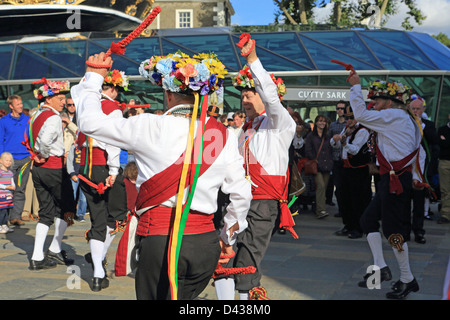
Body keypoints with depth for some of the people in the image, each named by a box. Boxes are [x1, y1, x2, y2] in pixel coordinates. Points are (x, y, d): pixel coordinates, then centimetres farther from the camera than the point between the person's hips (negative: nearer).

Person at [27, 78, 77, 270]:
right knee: (66, 208, 10)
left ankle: (37, 257, 7)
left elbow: (30, 141, 20)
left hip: (37, 168, 8)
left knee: (46, 212, 11)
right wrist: (44, 156, -16)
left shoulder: (36, 116, 12)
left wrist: (37, 155, 13)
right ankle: (55, 251, 16)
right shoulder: (54, 117, -16)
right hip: (54, 167, -8)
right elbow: (45, 139, -32)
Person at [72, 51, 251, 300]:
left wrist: (93, 77, 17)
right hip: (205, 242, 4)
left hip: (161, 239, -4)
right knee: (184, 298, 19)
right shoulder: (224, 136, 4)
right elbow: (241, 195, 8)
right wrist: (228, 237, 24)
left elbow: (90, 121, 1)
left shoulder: (151, 127, -8)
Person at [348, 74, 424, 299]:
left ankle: (407, 280, 6)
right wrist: (415, 177, 19)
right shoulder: (406, 120, 18)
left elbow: (361, 114, -15)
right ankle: (380, 268, 12)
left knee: (393, 230, -4)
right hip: (393, 180, 10)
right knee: (368, 219, 13)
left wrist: (356, 86, -5)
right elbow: (419, 154, 20)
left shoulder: (393, 116, -12)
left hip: (395, 181, -10)